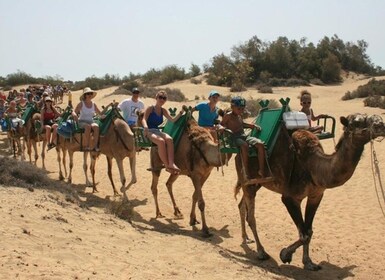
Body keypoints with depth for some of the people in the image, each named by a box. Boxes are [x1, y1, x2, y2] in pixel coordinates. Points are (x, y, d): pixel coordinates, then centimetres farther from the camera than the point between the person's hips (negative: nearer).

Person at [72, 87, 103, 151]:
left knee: (96, 126, -32)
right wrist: (74, 115, -27)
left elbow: (100, 113, 17)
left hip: (91, 121, 3)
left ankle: (95, 146, -36)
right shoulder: (81, 104, -1)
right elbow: (74, 112, -3)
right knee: (88, 127, -38)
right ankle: (85, 146, -33)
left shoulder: (93, 104, 10)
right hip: (82, 122, -3)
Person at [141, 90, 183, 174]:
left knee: (169, 139, -28)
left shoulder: (163, 111, 16)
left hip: (157, 131, 5)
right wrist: (145, 127, -34)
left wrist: (181, 113, -8)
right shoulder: (150, 108, 1)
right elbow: (144, 119, -12)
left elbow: (173, 120, 7)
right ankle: (167, 165, -31)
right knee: (161, 141, -36)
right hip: (149, 131, -5)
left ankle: (171, 163, -43)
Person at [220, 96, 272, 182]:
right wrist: (228, 129, -17)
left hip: (244, 136, 7)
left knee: (260, 144, -18)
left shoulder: (240, 116, 19)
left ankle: (261, 170, -14)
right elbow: (221, 125, 3)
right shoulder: (228, 116, -1)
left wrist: (252, 125, 23)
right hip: (235, 137, -7)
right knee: (244, 146, -41)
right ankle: (247, 173, -35)